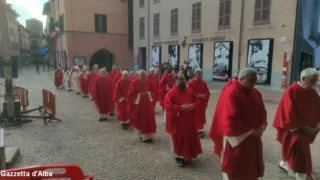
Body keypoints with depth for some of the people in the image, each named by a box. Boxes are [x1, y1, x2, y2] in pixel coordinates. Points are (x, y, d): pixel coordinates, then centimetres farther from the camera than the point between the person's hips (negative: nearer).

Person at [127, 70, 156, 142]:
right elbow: (130, 94, -10)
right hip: (138, 105, -3)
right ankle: (142, 136, 18)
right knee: (140, 121, 4)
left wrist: (148, 93, -14)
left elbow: (153, 92, 7)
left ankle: (149, 136, 15)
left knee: (149, 120, 4)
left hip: (148, 105, 3)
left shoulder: (148, 83, 4)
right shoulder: (134, 83, -7)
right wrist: (139, 95, -21)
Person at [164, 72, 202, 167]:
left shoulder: (190, 90, 6)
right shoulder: (171, 92, -12)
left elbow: (197, 101, 11)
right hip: (178, 120, -5)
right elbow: (168, 106, -18)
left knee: (190, 137, 14)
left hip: (189, 120, 6)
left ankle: (188, 154, 33)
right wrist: (181, 107, -24)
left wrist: (193, 106, -11)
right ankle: (179, 157, 19)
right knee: (179, 139, 4)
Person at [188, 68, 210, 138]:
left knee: (201, 116, 13)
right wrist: (197, 95, -21)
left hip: (202, 103, 6)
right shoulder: (191, 83, -12)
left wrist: (204, 96, -13)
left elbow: (207, 92, 8)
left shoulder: (204, 82, 6)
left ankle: (200, 130, 26)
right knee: (195, 117, 0)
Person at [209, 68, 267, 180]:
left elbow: (262, 112, 14)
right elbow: (231, 119, -23)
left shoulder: (256, 93, 6)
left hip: (253, 139, 8)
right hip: (236, 139, -7)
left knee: (252, 170, 19)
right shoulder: (231, 93, -18)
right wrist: (250, 131, -17)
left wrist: (262, 126, -5)